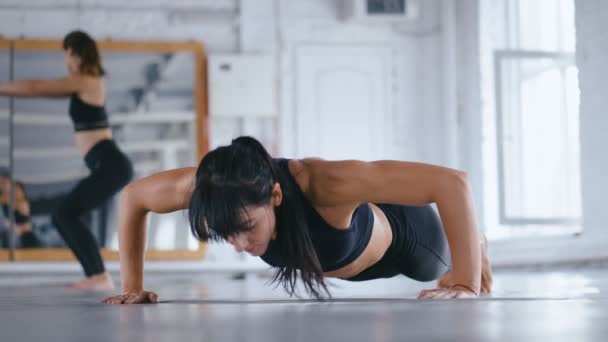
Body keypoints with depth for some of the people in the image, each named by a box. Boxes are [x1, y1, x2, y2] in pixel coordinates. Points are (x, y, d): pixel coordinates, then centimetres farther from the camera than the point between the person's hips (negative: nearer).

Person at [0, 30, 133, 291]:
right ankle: (95, 276, 8)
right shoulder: (90, 81, 19)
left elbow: (35, 88, -6)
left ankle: (101, 277, -21)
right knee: (63, 216, 10)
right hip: (110, 166, 10)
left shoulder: (81, 81, -7)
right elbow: (43, 89, 28)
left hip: (111, 165, -10)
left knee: (66, 213, -17)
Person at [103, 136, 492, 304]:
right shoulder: (208, 188, -39)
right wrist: (132, 286, -19)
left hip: (400, 235, -5)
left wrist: (466, 286, -52)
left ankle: (471, 246, 65)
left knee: (443, 269, 32)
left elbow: (452, 182, -53)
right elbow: (132, 197, -18)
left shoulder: (324, 183, -52)